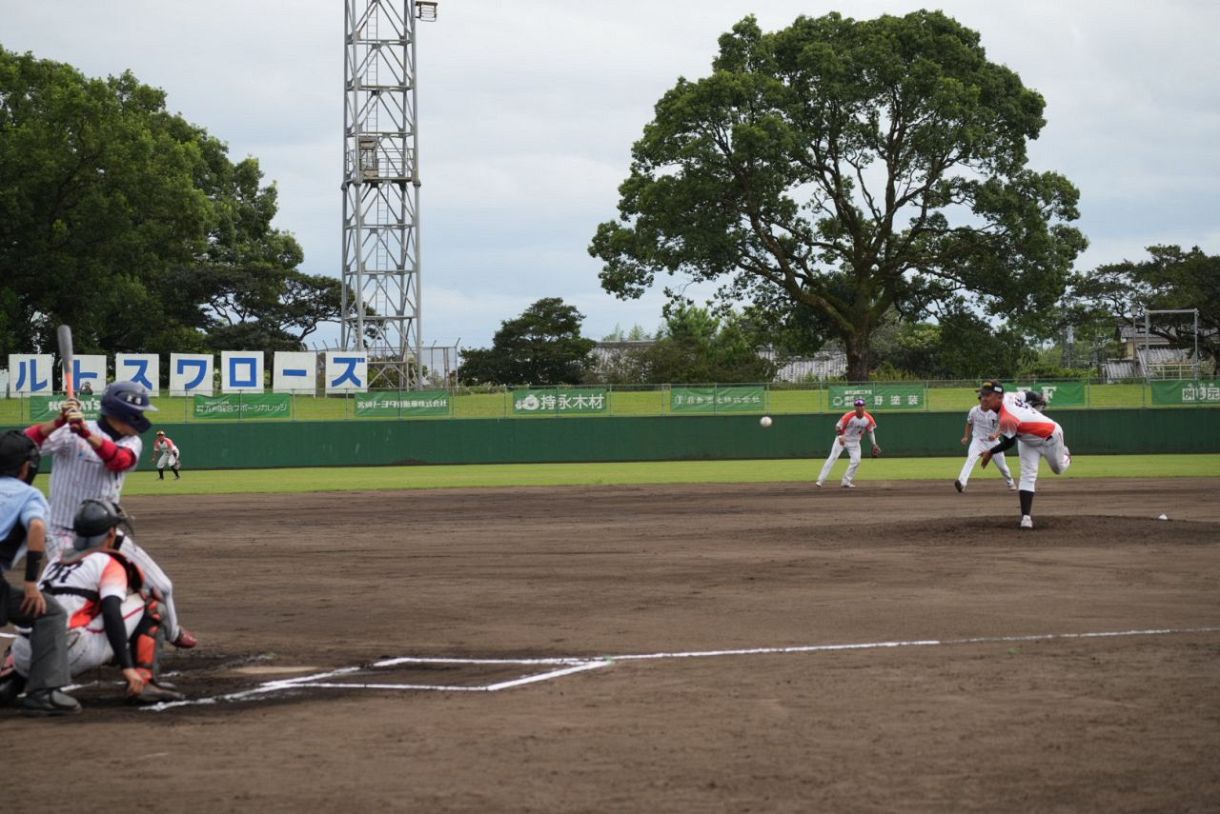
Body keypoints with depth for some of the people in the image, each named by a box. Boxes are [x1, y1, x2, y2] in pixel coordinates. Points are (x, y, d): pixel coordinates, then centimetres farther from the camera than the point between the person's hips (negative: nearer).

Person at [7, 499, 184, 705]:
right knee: (148, 603, 6)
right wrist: (127, 667, -16)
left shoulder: (57, 562, 26)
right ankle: (145, 682, -5)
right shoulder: (109, 563, 5)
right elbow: (111, 613, -11)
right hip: (72, 657, -7)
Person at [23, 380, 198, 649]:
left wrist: (86, 433, -38)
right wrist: (59, 422, -41)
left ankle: (172, 632, 38)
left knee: (160, 586, 10)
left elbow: (119, 460, -22)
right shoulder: (70, 434, -13)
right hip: (67, 536, -6)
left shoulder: (131, 443, 2)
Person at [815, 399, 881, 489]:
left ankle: (846, 482, 6)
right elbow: (838, 426, -18)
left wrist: (874, 445, 4)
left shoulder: (868, 419, -13)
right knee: (832, 458, -12)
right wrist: (840, 437, -35)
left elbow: (870, 431, 3)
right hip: (842, 439, -4)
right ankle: (820, 480, -15)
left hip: (854, 442, 4)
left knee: (856, 460, -7)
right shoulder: (849, 416, -25)